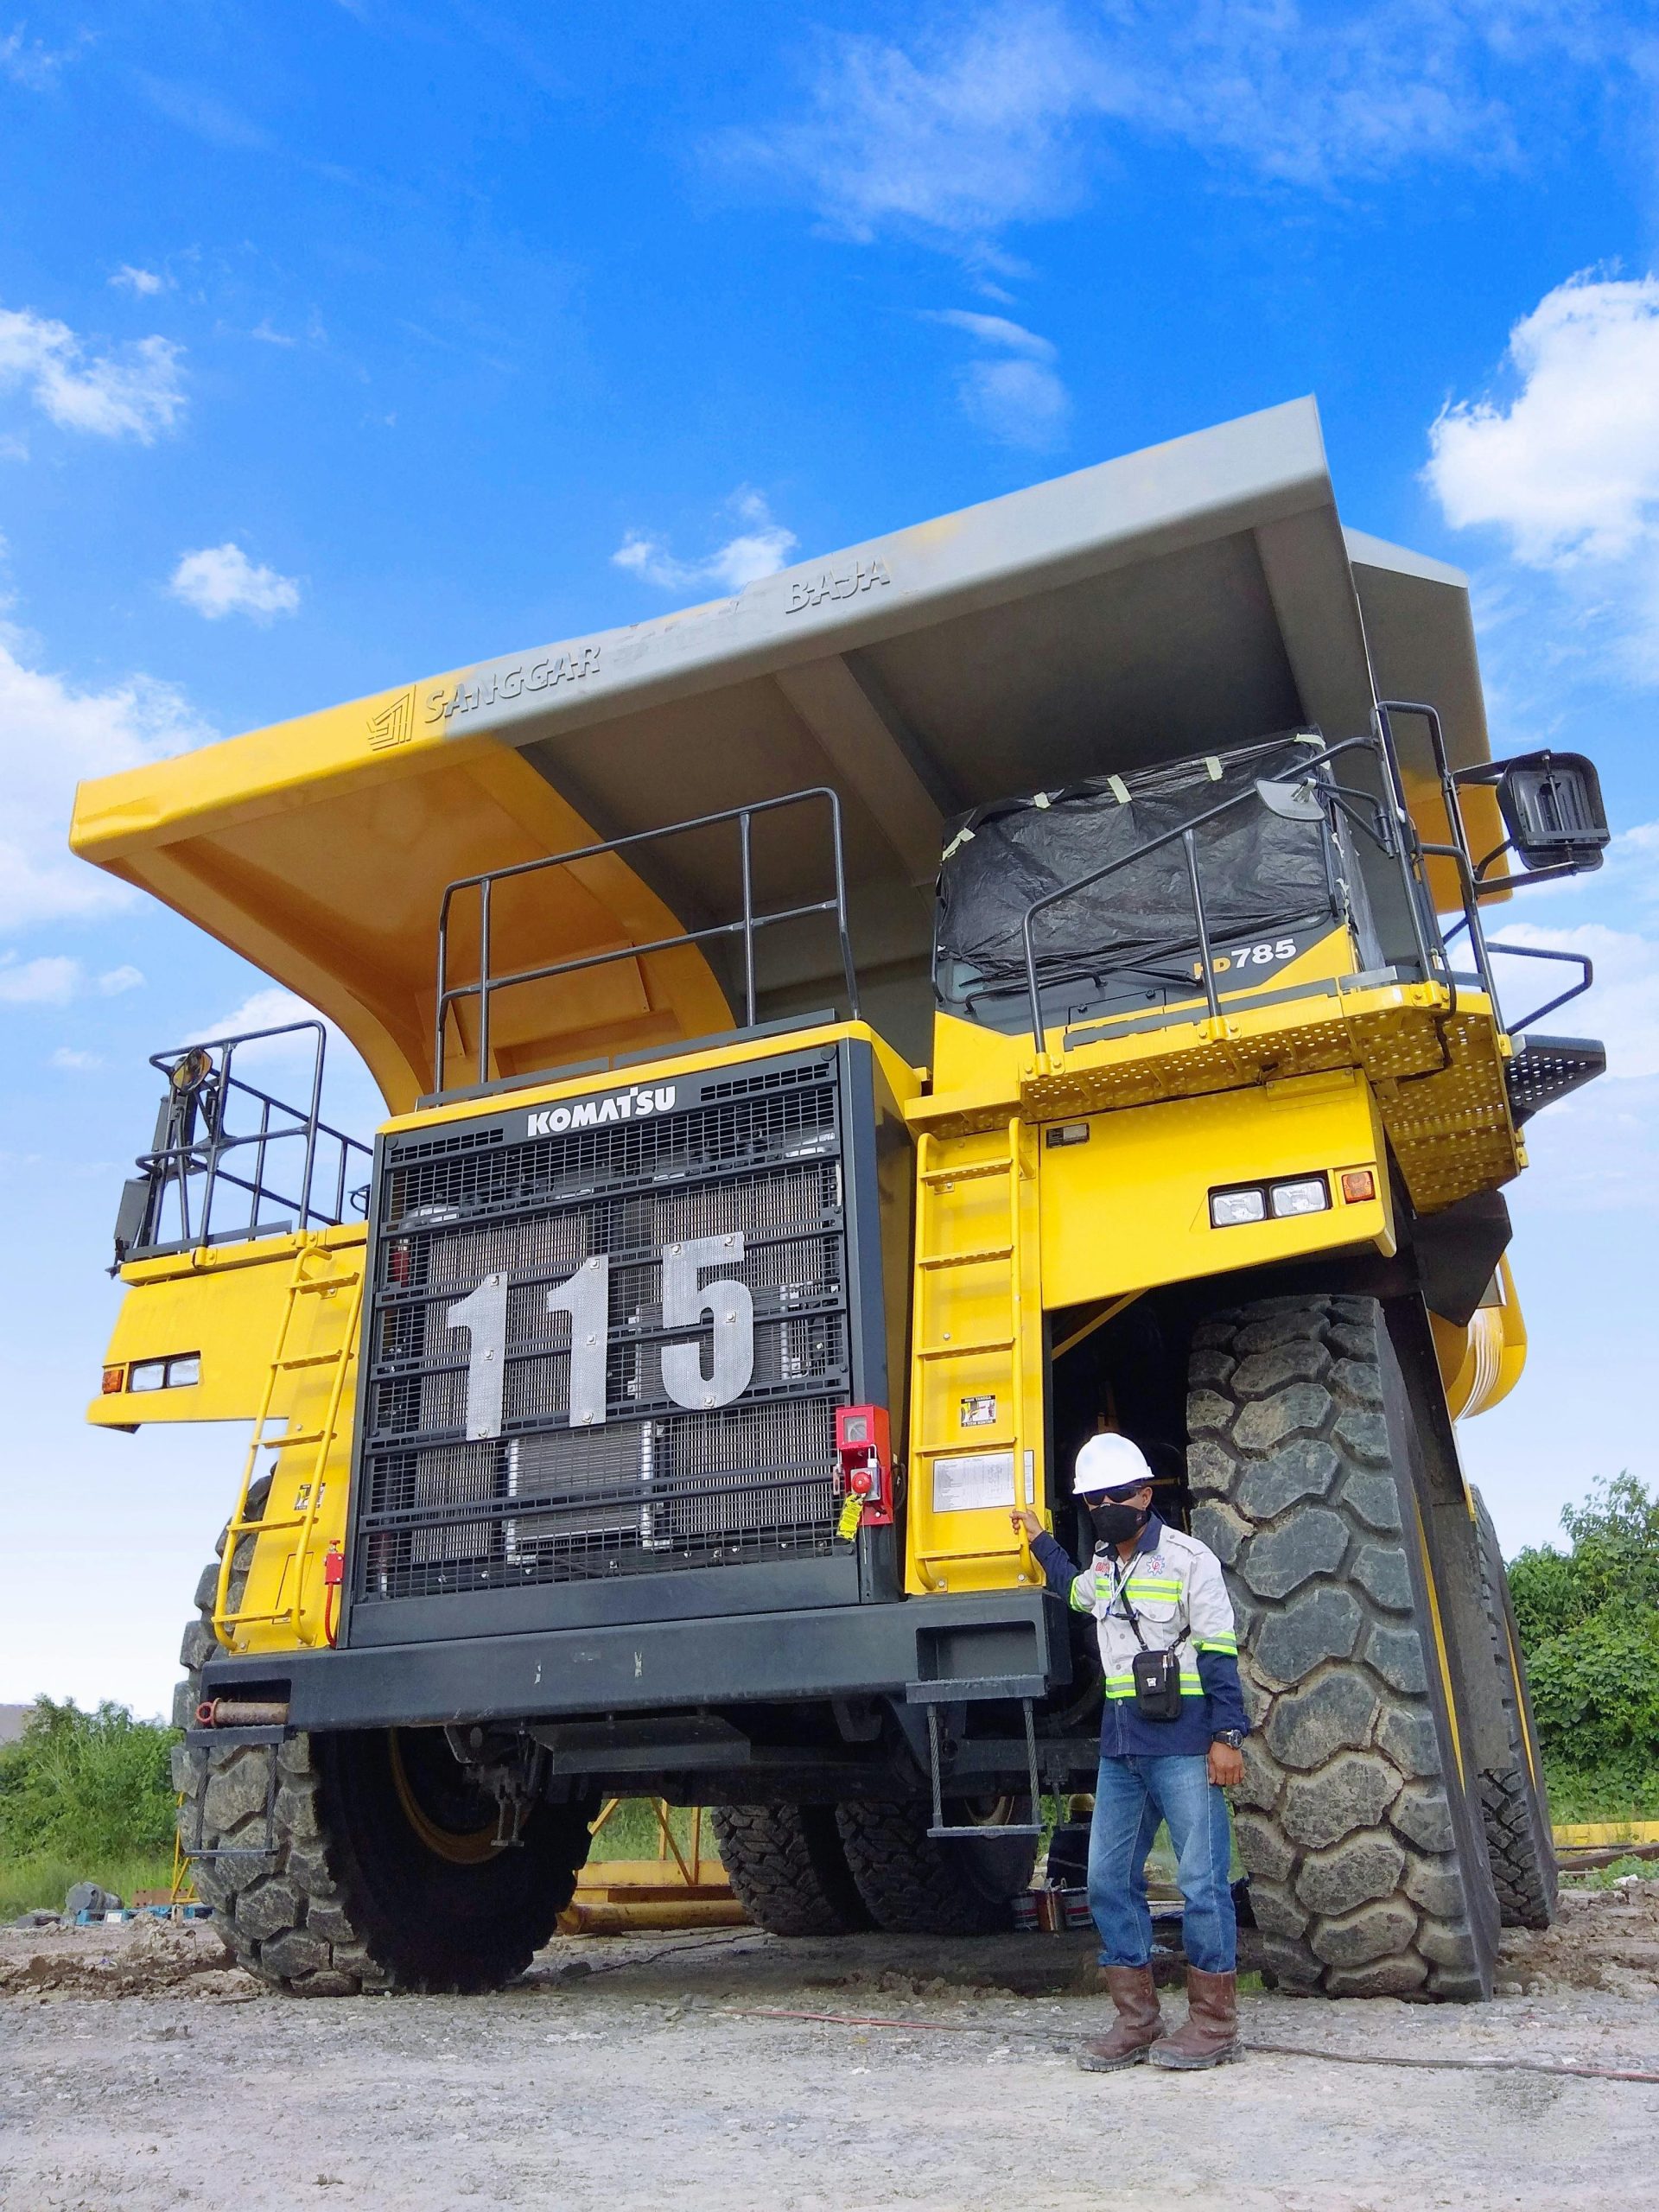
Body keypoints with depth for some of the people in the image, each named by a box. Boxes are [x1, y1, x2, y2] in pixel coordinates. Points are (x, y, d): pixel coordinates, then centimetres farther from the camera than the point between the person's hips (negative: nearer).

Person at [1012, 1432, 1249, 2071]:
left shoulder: (1188, 1558, -7)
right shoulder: (1101, 1567, 14)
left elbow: (1219, 1653, -9)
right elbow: (1074, 1590, 40)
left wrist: (1228, 1735, -14)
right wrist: (1039, 1540, 36)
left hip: (1183, 1741, -7)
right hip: (1121, 1743, 7)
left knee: (1201, 1879, -3)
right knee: (1109, 1879, 8)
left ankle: (1214, 2023, 9)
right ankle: (1136, 2022, 17)